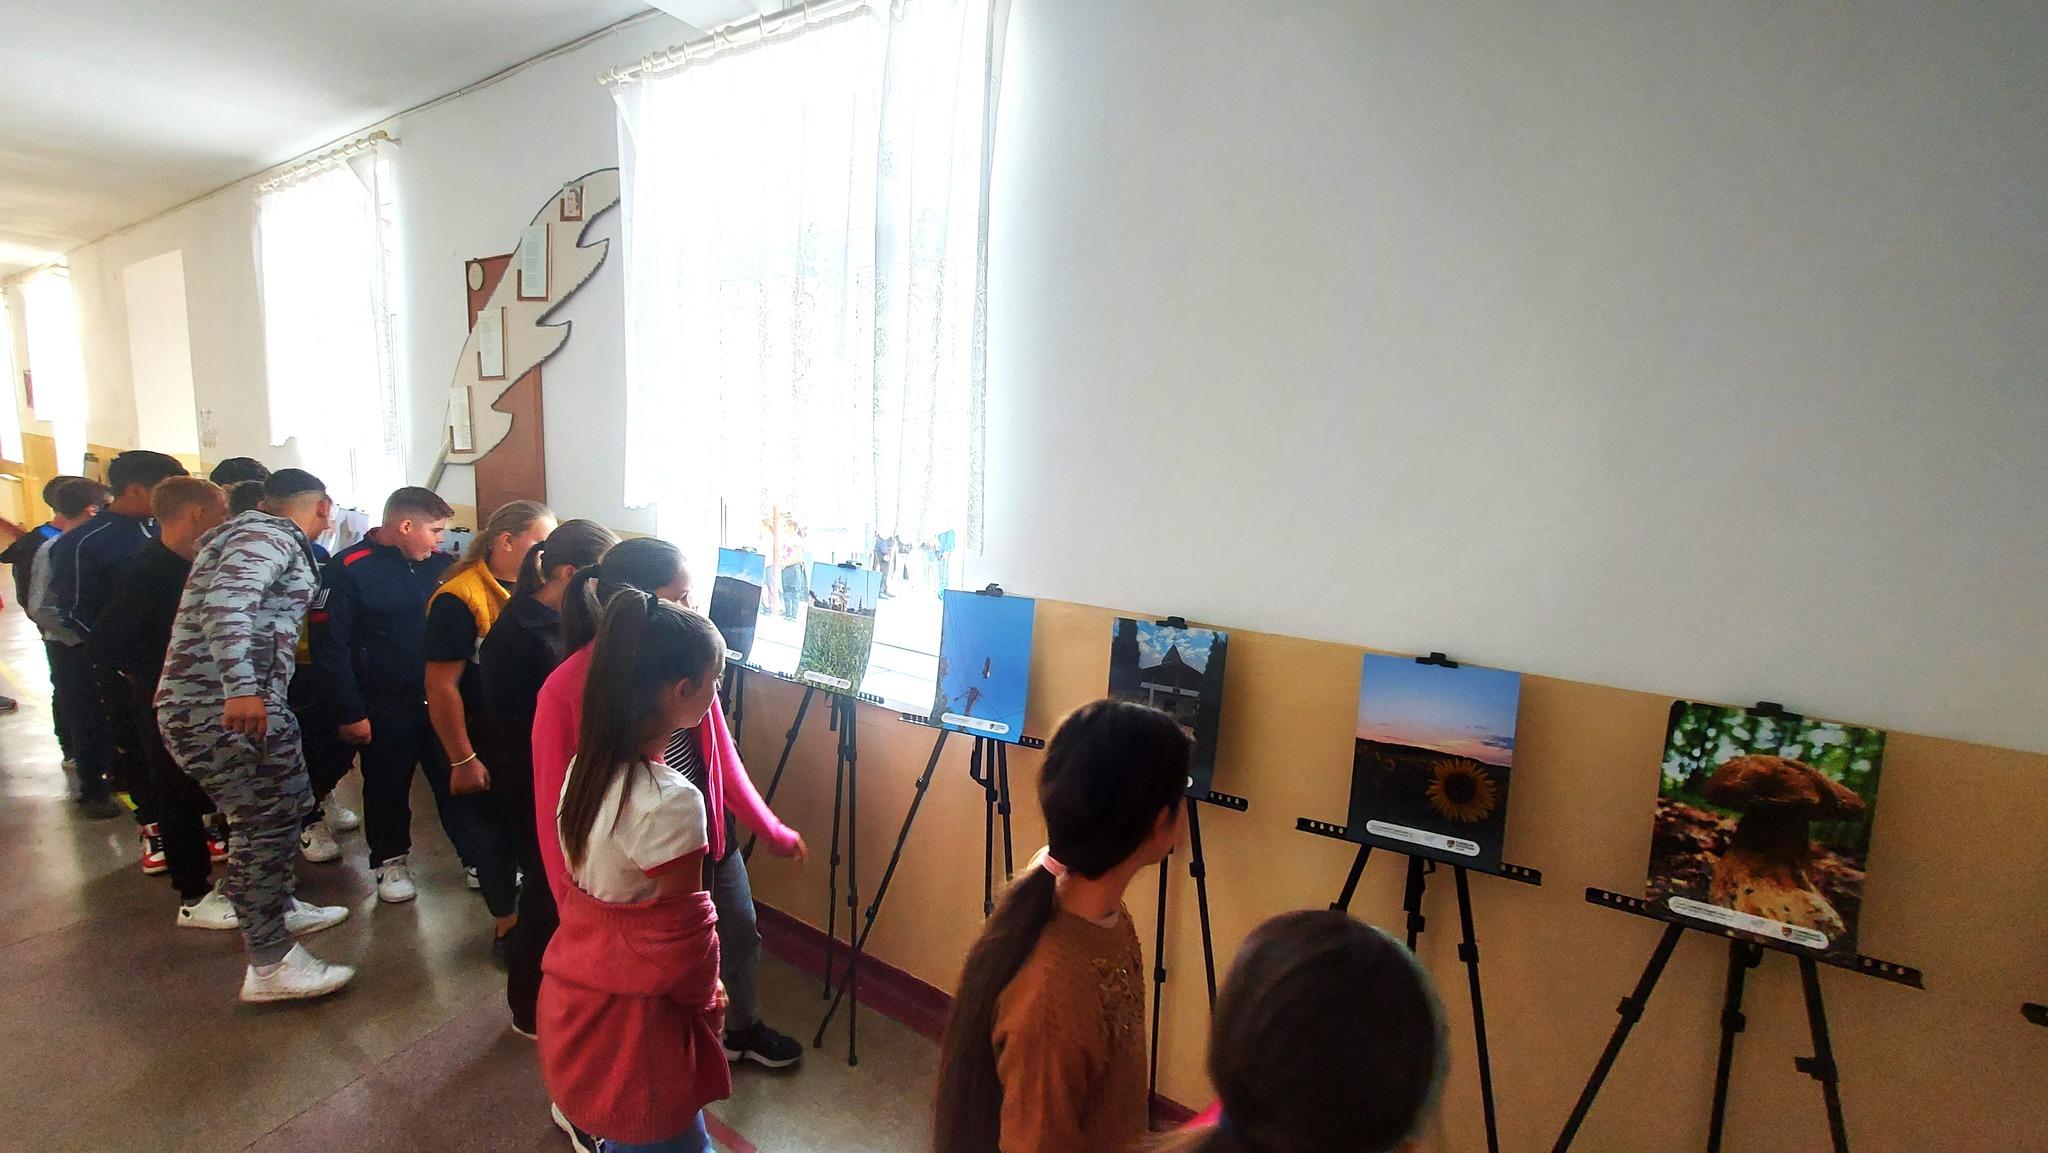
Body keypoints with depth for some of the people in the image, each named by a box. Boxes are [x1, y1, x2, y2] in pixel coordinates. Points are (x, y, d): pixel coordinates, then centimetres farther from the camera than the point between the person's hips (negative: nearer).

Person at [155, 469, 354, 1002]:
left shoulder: (265, 534, 19)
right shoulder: (269, 536, -12)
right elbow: (224, 603, -28)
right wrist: (241, 688, -35)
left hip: (251, 700, 10)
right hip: (218, 708, -10)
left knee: (290, 802, 20)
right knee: (263, 823, -6)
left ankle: (278, 908, 37)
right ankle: (270, 965, 1)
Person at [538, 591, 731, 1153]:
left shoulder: (586, 767, -4)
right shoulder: (669, 801, -29)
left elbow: (579, 884, 5)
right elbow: (683, 935, -19)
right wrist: (708, 999, 1)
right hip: (631, 1019, -8)